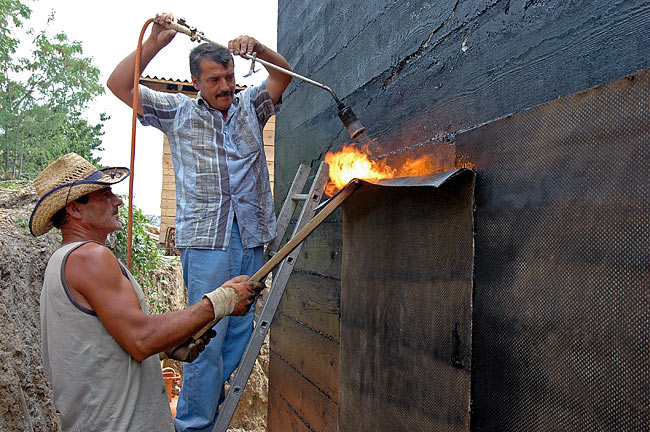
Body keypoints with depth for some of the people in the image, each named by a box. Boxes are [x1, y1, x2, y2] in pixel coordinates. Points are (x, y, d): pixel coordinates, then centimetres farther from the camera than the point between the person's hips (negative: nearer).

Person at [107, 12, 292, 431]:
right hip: (206, 238, -4)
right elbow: (119, 84, 5)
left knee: (240, 328, 7)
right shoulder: (178, 112, 9)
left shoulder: (250, 106, 16)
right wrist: (155, 42, -4)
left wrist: (257, 46, -9)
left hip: (251, 238, 4)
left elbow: (283, 73, 9)